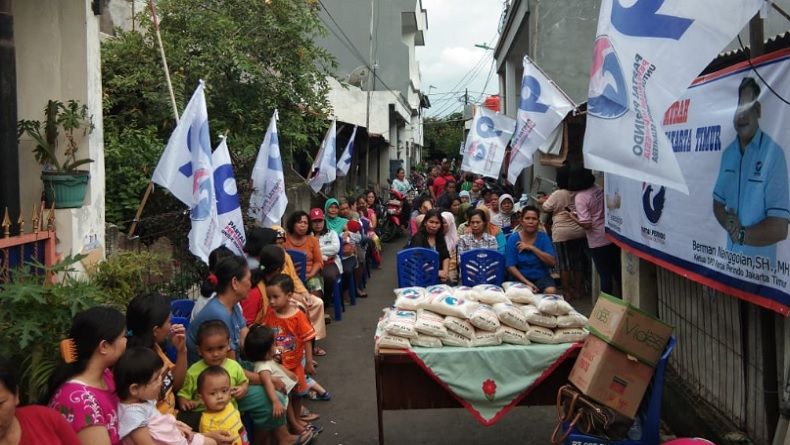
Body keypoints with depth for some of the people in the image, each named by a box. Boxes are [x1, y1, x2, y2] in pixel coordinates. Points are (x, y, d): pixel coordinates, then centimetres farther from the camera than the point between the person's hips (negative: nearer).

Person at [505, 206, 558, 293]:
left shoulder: (544, 237, 4)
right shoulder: (513, 239, 0)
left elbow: (552, 262, -8)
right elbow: (510, 266, -7)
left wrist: (531, 247, -15)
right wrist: (527, 282, -19)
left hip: (542, 277, 2)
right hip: (521, 278, -2)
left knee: (551, 291, -28)